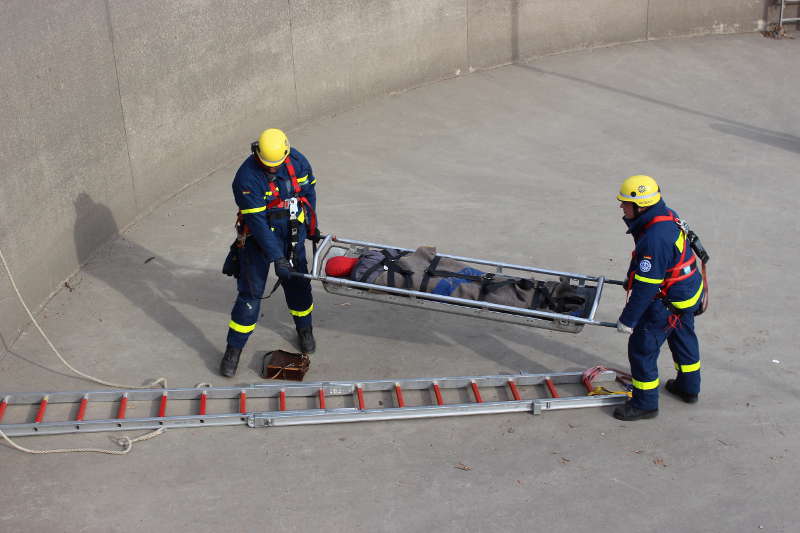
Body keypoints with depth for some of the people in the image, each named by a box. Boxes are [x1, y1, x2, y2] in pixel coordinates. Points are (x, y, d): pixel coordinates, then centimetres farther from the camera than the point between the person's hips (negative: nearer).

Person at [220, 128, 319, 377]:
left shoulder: (297, 161, -11)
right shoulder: (247, 177, -26)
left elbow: (309, 191, 7)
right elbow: (257, 222, -27)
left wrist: (312, 227, 14)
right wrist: (277, 258, -29)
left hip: (293, 235, 4)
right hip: (259, 237, -4)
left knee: (297, 283, 16)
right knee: (250, 293, -3)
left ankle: (304, 329, 42)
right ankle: (233, 350, 8)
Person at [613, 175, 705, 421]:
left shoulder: (655, 239, -34)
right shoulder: (667, 216, -3)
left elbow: (646, 287, -29)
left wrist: (628, 319, -20)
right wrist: (632, 280, 26)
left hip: (668, 303, -10)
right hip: (690, 291, 10)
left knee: (642, 348, 2)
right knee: (683, 338, 27)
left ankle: (645, 403, 15)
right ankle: (688, 388, 49)